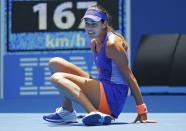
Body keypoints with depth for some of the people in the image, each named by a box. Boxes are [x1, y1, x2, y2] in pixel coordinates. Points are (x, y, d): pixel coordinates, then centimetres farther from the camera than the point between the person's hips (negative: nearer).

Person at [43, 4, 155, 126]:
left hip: (113, 96, -9)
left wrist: (142, 111, -16)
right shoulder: (94, 43, 13)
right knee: (55, 63, 12)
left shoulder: (112, 44, -14)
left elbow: (129, 77, -14)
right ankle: (66, 111, 5)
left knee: (58, 78, -21)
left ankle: (96, 114, -30)